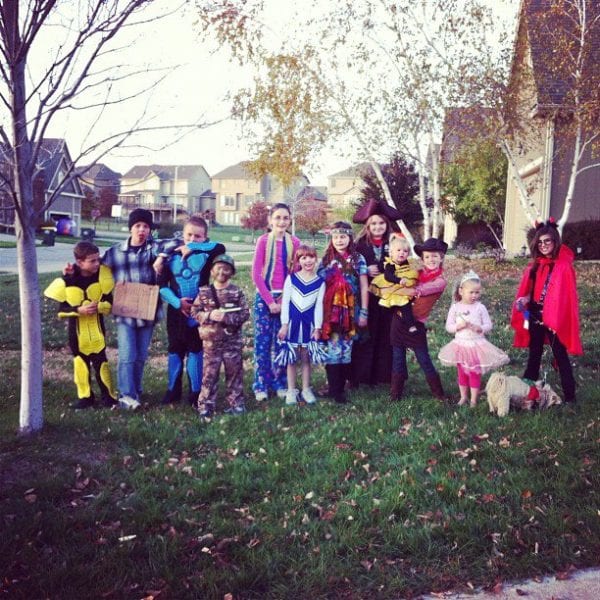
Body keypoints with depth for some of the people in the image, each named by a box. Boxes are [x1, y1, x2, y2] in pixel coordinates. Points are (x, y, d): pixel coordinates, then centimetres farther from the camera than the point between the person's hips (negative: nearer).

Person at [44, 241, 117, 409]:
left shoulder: (102, 275, -11)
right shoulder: (66, 281, -13)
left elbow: (110, 302, -7)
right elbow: (60, 309, -9)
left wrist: (98, 307, -26)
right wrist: (79, 310, -23)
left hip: (97, 328, -1)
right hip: (77, 330, 1)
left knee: (100, 362, 2)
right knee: (81, 363, 10)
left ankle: (108, 395, 16)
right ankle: (85, 396, 23)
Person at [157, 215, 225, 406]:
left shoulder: (205, 254, -5)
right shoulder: (172, 256, 0)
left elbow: (220, 248, -27)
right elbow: (161, 285, -2)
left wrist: (193, 247, -19)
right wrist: (177, 302, -15)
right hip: (176, 310, 2)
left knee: (195, 350, 7)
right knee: (175, 349, 12)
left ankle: (195, 391, 18)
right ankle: (173, 390, 24)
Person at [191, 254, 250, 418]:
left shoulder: (237, 292, -2)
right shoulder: (204, 292, 1)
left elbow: (245, 313, -5)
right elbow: (194, 312, 1)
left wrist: (227, 317, -18)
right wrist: (209, 315, -16)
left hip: (232, 340, 0)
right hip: (211, 340, 0)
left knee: (234, 372, 9)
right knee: (209, 374, 4)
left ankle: (236, 403, 21)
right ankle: (206, 405, 13)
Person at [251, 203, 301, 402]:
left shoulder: (294, 242, 3)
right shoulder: (263, 241, -3)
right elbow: (256, 274, -5)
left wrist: (284, 299, -7)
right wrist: (269, 300, -10)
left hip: (285, 298, 2)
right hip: (264, 297, -2)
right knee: (262, 341, 0)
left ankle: (280, 383, 17)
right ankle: (261, 385, 10)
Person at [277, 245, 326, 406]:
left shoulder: (320, 282, 2)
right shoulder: (291, 278, 0)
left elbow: (319, 305, 2)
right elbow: (285, 302, -1)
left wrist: (317, 328, -3)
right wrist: (284, 324, -6)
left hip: (309, 323, 1)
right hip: (292, 322, -1)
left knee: (306, 357, 8)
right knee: (291, 358, 5)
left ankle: (306, 389, 20)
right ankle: (291, 391, 14)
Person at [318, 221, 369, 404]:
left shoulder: (358, 259, 5)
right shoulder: (326, 260, 5)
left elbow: (364, 287, 4)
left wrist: (364, 312, -1)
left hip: (351, 311, 1)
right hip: (331, 311, -1)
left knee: (346, 350, 5)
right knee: (333, 350, -2)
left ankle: (340, 386, 15)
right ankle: (335, 391, 4)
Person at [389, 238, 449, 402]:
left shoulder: (440, 281, -9)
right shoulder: (418, 273, 8)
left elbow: (414, 291, -20)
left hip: (416, 324, -4)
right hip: (399, 318, 4)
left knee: (424, 359, 2)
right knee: (398, 358, 9)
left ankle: (438, 392, 18)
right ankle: (395, 392, 20)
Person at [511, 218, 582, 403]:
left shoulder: (564, 265, -11)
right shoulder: (535, 265, 7)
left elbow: (565, 295, -14)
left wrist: (556, 318, -20)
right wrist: (525, 299, -6)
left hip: (555, 318, -6)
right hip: (534, 316, 6)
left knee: (560, 356, 0)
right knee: (534, 354, 16)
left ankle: (569, 396, 8)